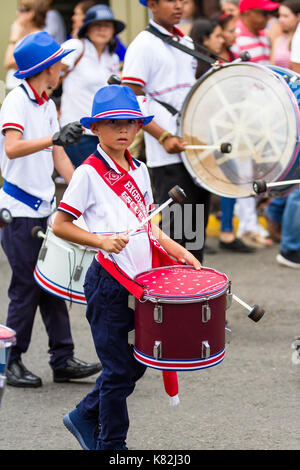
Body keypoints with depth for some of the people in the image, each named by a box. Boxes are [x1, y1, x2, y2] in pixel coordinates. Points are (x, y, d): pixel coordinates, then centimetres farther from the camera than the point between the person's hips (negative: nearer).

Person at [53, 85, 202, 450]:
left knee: (135, 364, 12)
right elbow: (60, 225, -10)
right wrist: (101, 241, -21)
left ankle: (85, 417, 30)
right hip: (108, 281, -7)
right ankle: (112, 443, 12)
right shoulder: (88, 174, -10)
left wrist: (179, 252, 9)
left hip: (138, 281, 7)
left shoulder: (139, 171, 11)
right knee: (120, 369, -2)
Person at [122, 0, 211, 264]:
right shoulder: (143, 46, -8)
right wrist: (164, 138, -19)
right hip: (168, 158, -8)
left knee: (197, 228, 11)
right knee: (176, 231, -8)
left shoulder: (186, 44, 16)